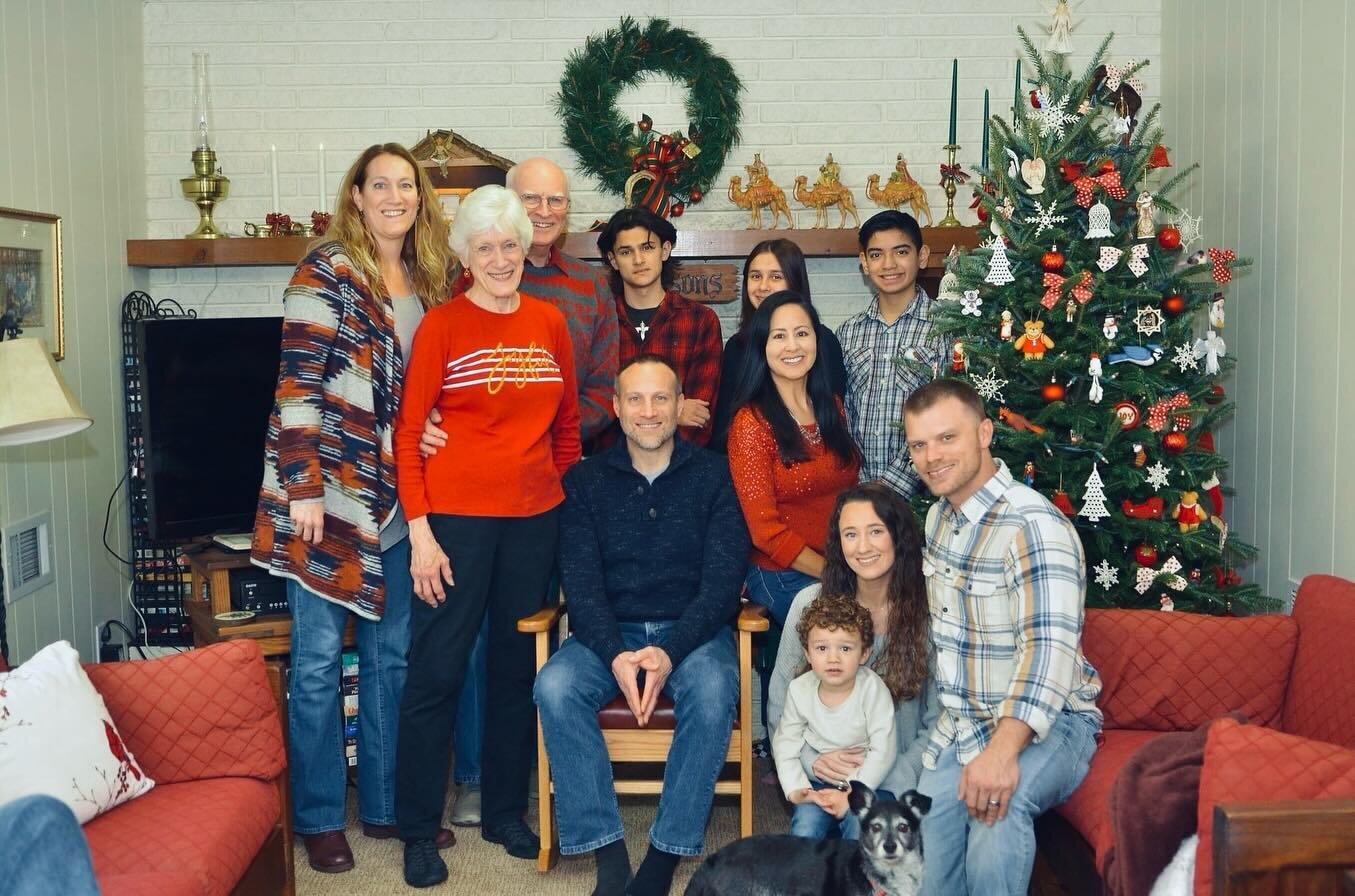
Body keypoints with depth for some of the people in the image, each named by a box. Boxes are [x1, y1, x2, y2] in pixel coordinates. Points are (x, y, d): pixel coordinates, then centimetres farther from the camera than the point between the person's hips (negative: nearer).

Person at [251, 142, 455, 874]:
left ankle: (385, 803, 27)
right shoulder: (328, 272, -8)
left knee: (391, 653, 13)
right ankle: (318, 817, 16)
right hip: (330, 491, -6)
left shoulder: (428, 280, 12)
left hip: (395, 496, 7)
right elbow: (298, 384, -14)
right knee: (318, 658, 3)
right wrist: (303, 488, -18)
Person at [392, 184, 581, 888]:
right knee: (436, 672, 1)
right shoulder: (441, 325, -3)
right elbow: (407, 432, -6)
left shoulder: (549, 323, 8)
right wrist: (420, 532, -11)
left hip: (534, 518, 4)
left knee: (518, 666, 13)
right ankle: (418, 831, 14)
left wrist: (571, 506, 9)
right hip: (455, 517, -4)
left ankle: (505, 812, 28)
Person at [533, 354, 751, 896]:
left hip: (693, 630, -1)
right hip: (609, 633, 2)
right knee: (555, 687, -28)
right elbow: (581, 582, -3)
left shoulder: (715, 476, 1)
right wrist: (615, 655, -21)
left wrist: (670, 653, -22)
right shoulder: (584, 481, 5)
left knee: (713, 690, -33)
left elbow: (722, 579, -6)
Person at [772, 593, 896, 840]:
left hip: (869, 782, -2)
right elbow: (785, 743, 2)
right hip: (819, 782, 2)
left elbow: (884, 750, -17)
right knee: (805, 825, -21)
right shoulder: (799, 690, -8)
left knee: (860, 829, -25)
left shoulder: (873, 689, -17)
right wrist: (796, 789, -12)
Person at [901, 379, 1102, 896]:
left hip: (1043, 722, -7)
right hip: (957, 726, 7)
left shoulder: (1033, 525, -21)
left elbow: (1050, 647, -32)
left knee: (996, 804, -37)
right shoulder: (939, 516, 8)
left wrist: (1003, 749, -43)